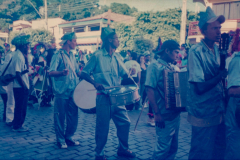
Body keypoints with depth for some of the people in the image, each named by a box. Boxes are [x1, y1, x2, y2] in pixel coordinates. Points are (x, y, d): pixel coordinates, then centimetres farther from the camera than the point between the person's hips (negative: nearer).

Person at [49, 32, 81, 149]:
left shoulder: (72, 55, 14)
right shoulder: (58, 55, -8)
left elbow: (77, 71, 21)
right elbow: (51, 72, -17)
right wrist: (62, 72, -34)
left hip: (73, 91, 7)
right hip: (61, 91, -7)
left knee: (73, 115, 10)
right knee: (60, 116, 4)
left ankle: (69, 137, 25)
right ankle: (60, 139, 17)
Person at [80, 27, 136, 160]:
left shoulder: (117, 57, 12)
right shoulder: (98, 55, -6)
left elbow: (123, 73, 14)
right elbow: (84, 73, -6)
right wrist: (95, 83, -22)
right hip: (103, 97, -6)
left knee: (125, 122, 8)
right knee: (103, 126, 1)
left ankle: (123, 149, 28)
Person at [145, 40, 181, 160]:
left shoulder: (171, 67, 13)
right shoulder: (155, 66, -11)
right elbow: (149, 90, -17)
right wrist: (157, 113, -20)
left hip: (175, 113, 8)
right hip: (164, 116, -8)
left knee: (173, 146, 15)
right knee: (163, 147, -1)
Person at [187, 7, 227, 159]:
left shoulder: (218, 49, 7)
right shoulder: (196, 51, -17)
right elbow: (200, 87, -21)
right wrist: (221, 74, -15)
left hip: (220, 111, 7)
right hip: (204, 115, -7)